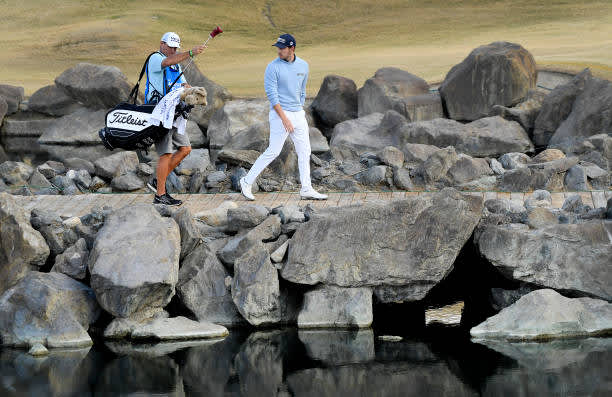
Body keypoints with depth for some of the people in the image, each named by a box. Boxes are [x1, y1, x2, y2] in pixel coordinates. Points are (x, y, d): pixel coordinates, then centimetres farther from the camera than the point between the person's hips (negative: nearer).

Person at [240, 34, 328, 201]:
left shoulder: (303, 66, 8)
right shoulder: (273, 67, -10)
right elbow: (272, 95, -14)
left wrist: (300, 110, 17)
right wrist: (284, 118, -19)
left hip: (298, 114, 6)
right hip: (280, 113, -6)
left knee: (304, 151, 5)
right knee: (273, 151, -9)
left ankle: (306, 189, 10)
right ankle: (247, 181, 0)